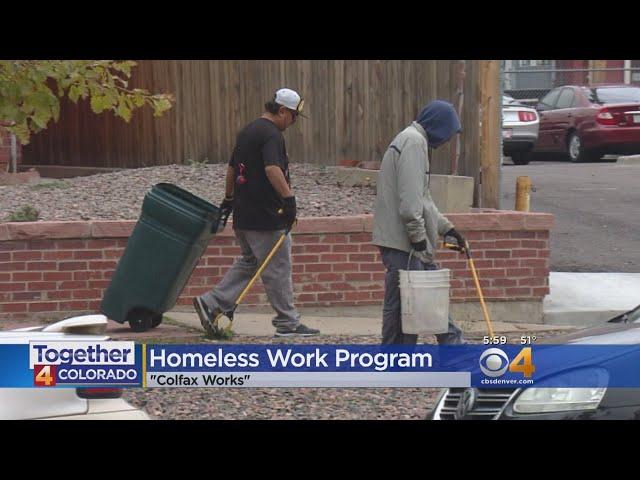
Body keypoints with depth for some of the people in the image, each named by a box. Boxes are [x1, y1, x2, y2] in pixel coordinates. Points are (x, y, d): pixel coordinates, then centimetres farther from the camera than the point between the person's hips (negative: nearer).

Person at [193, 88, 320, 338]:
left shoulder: (247, 131, 16)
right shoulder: (271, 134, -14)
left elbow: (231, 168, 24)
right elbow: (272, 169, -30)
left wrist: (229, 199, 32)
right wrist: (289, 198, -31)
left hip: (243, 214, 9)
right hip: (265, 217, -9)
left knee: (249, 262, 19)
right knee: (278, 267, 0)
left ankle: (211, 303, 11)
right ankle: (288, 323, 8)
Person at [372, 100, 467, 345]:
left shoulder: (417, 141, 20)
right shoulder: (413, 142, -14)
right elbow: (410, 199, -23)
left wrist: (446, 227, 26)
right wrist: (418, 237, -20)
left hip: (412, 242, 11)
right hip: (401, 241, -11)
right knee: (400, 302, -4)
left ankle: (453, 343, 30)